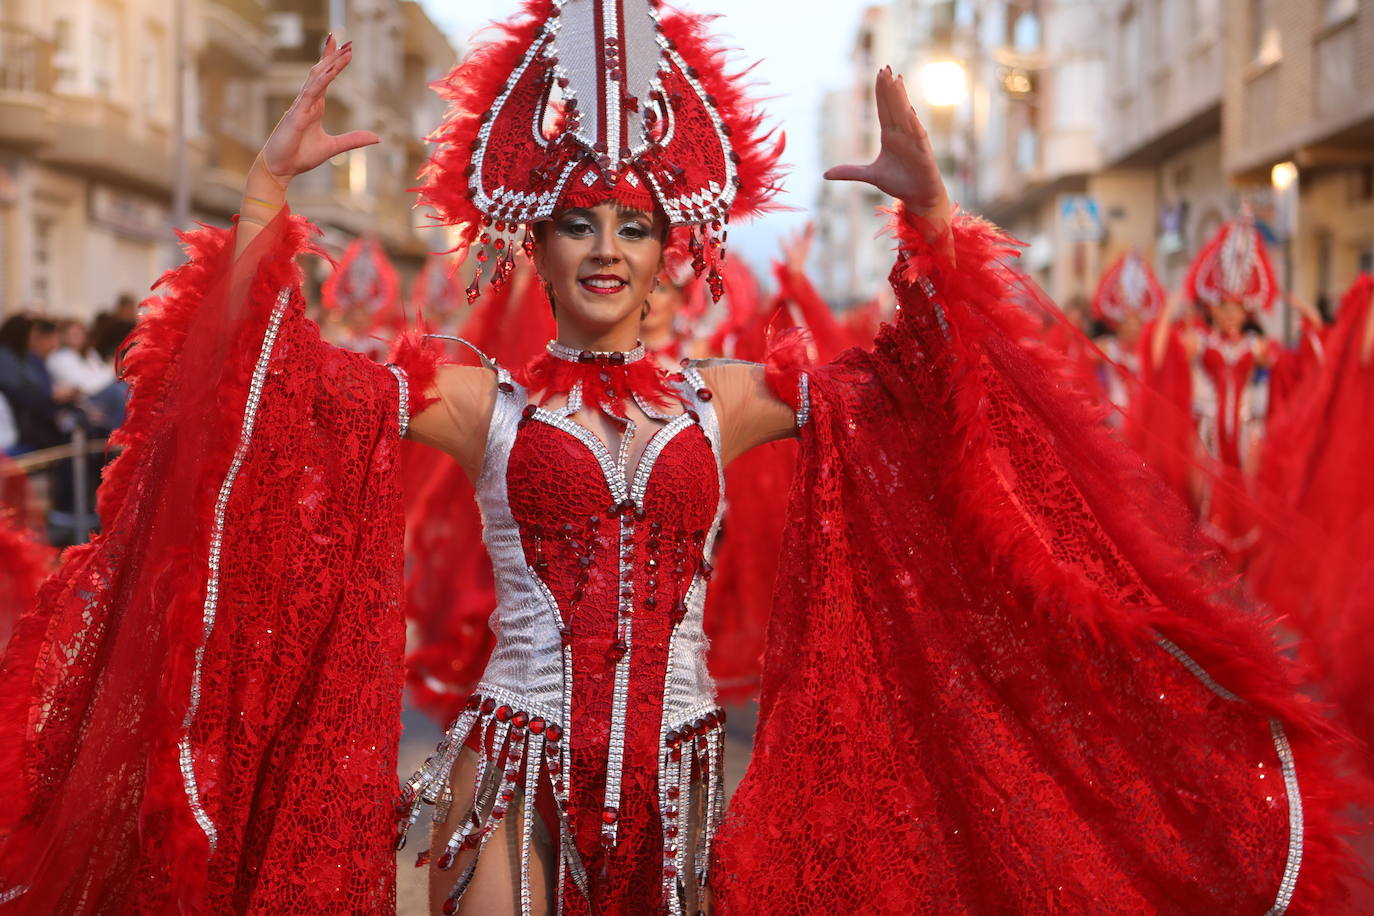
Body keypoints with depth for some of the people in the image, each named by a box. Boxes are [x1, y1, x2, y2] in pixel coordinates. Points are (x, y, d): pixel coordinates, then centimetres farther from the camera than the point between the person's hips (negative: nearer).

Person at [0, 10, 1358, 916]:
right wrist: (269, 188, -16)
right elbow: (272, 370, -8)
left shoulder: (723, 403, 4)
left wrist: (927, 204, -10)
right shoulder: (481, 404, -1)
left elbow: (909, 378, 1)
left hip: (678, 775, 2)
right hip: (520, 770, -2)